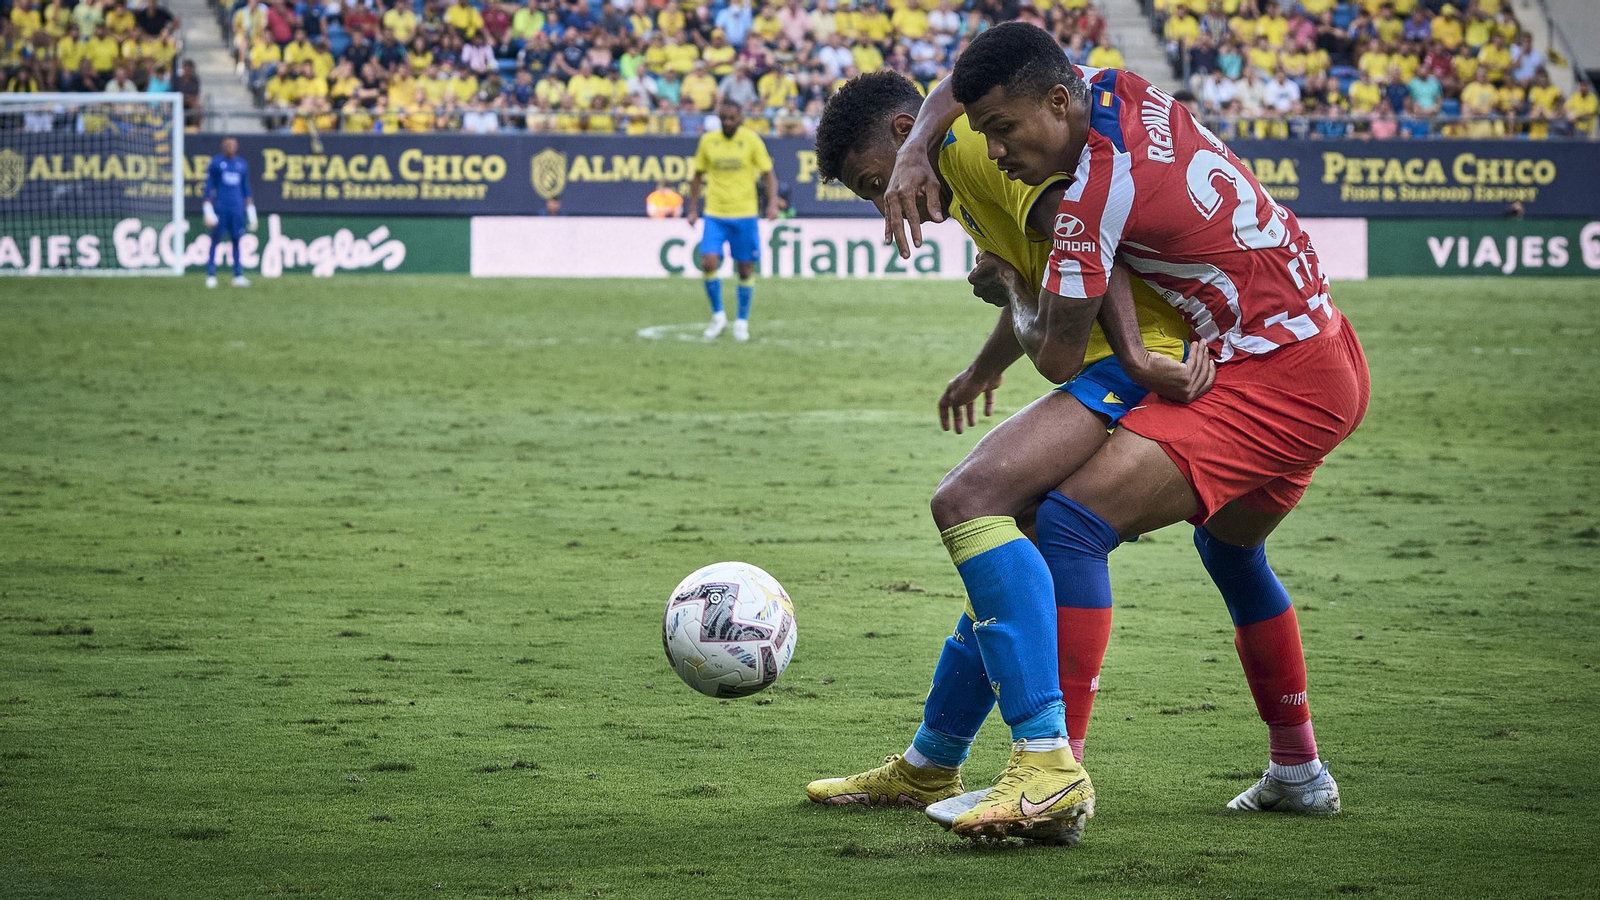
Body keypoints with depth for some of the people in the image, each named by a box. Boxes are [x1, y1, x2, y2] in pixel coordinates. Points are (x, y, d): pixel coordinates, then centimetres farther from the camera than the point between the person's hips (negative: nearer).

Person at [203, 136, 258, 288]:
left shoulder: (242, 165, 13)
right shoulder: (216, 163, 3)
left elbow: (246, 190, 18)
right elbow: (208, 188, 2)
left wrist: (251, 215, 14)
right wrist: (208, 213, -7)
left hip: (237, 210, 3)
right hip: (220, 207, -3)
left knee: (236, 241, 0)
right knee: (215, 240, -4)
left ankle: (238, 276, 0)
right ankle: (211, 276, -3)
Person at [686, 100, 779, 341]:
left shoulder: (752, 140, -3)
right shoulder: (708, 140, 3)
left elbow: (768, 174, -1)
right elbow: (698, 176, 12)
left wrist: (772, 203, -16)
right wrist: (693, 210, 7)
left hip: (744, 214, -1)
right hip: (715, 214, 1)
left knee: (745, 268, 3)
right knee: (709, 263, -13)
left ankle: (742, 322, 19)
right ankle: (718, 316, 6)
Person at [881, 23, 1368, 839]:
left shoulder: (1097, 190, -19)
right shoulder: (1119, 91, 6)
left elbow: (1057, 357, -10)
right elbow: (968, 80, 24)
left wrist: (1013, 296, 11)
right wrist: (914, 152, 8)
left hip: (1273, 382, -10)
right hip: (1332, 363, 10)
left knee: (1070, 523, -20)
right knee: (1229, 545, 32)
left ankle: (1049, 768, -27)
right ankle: (1298, 772, 40)